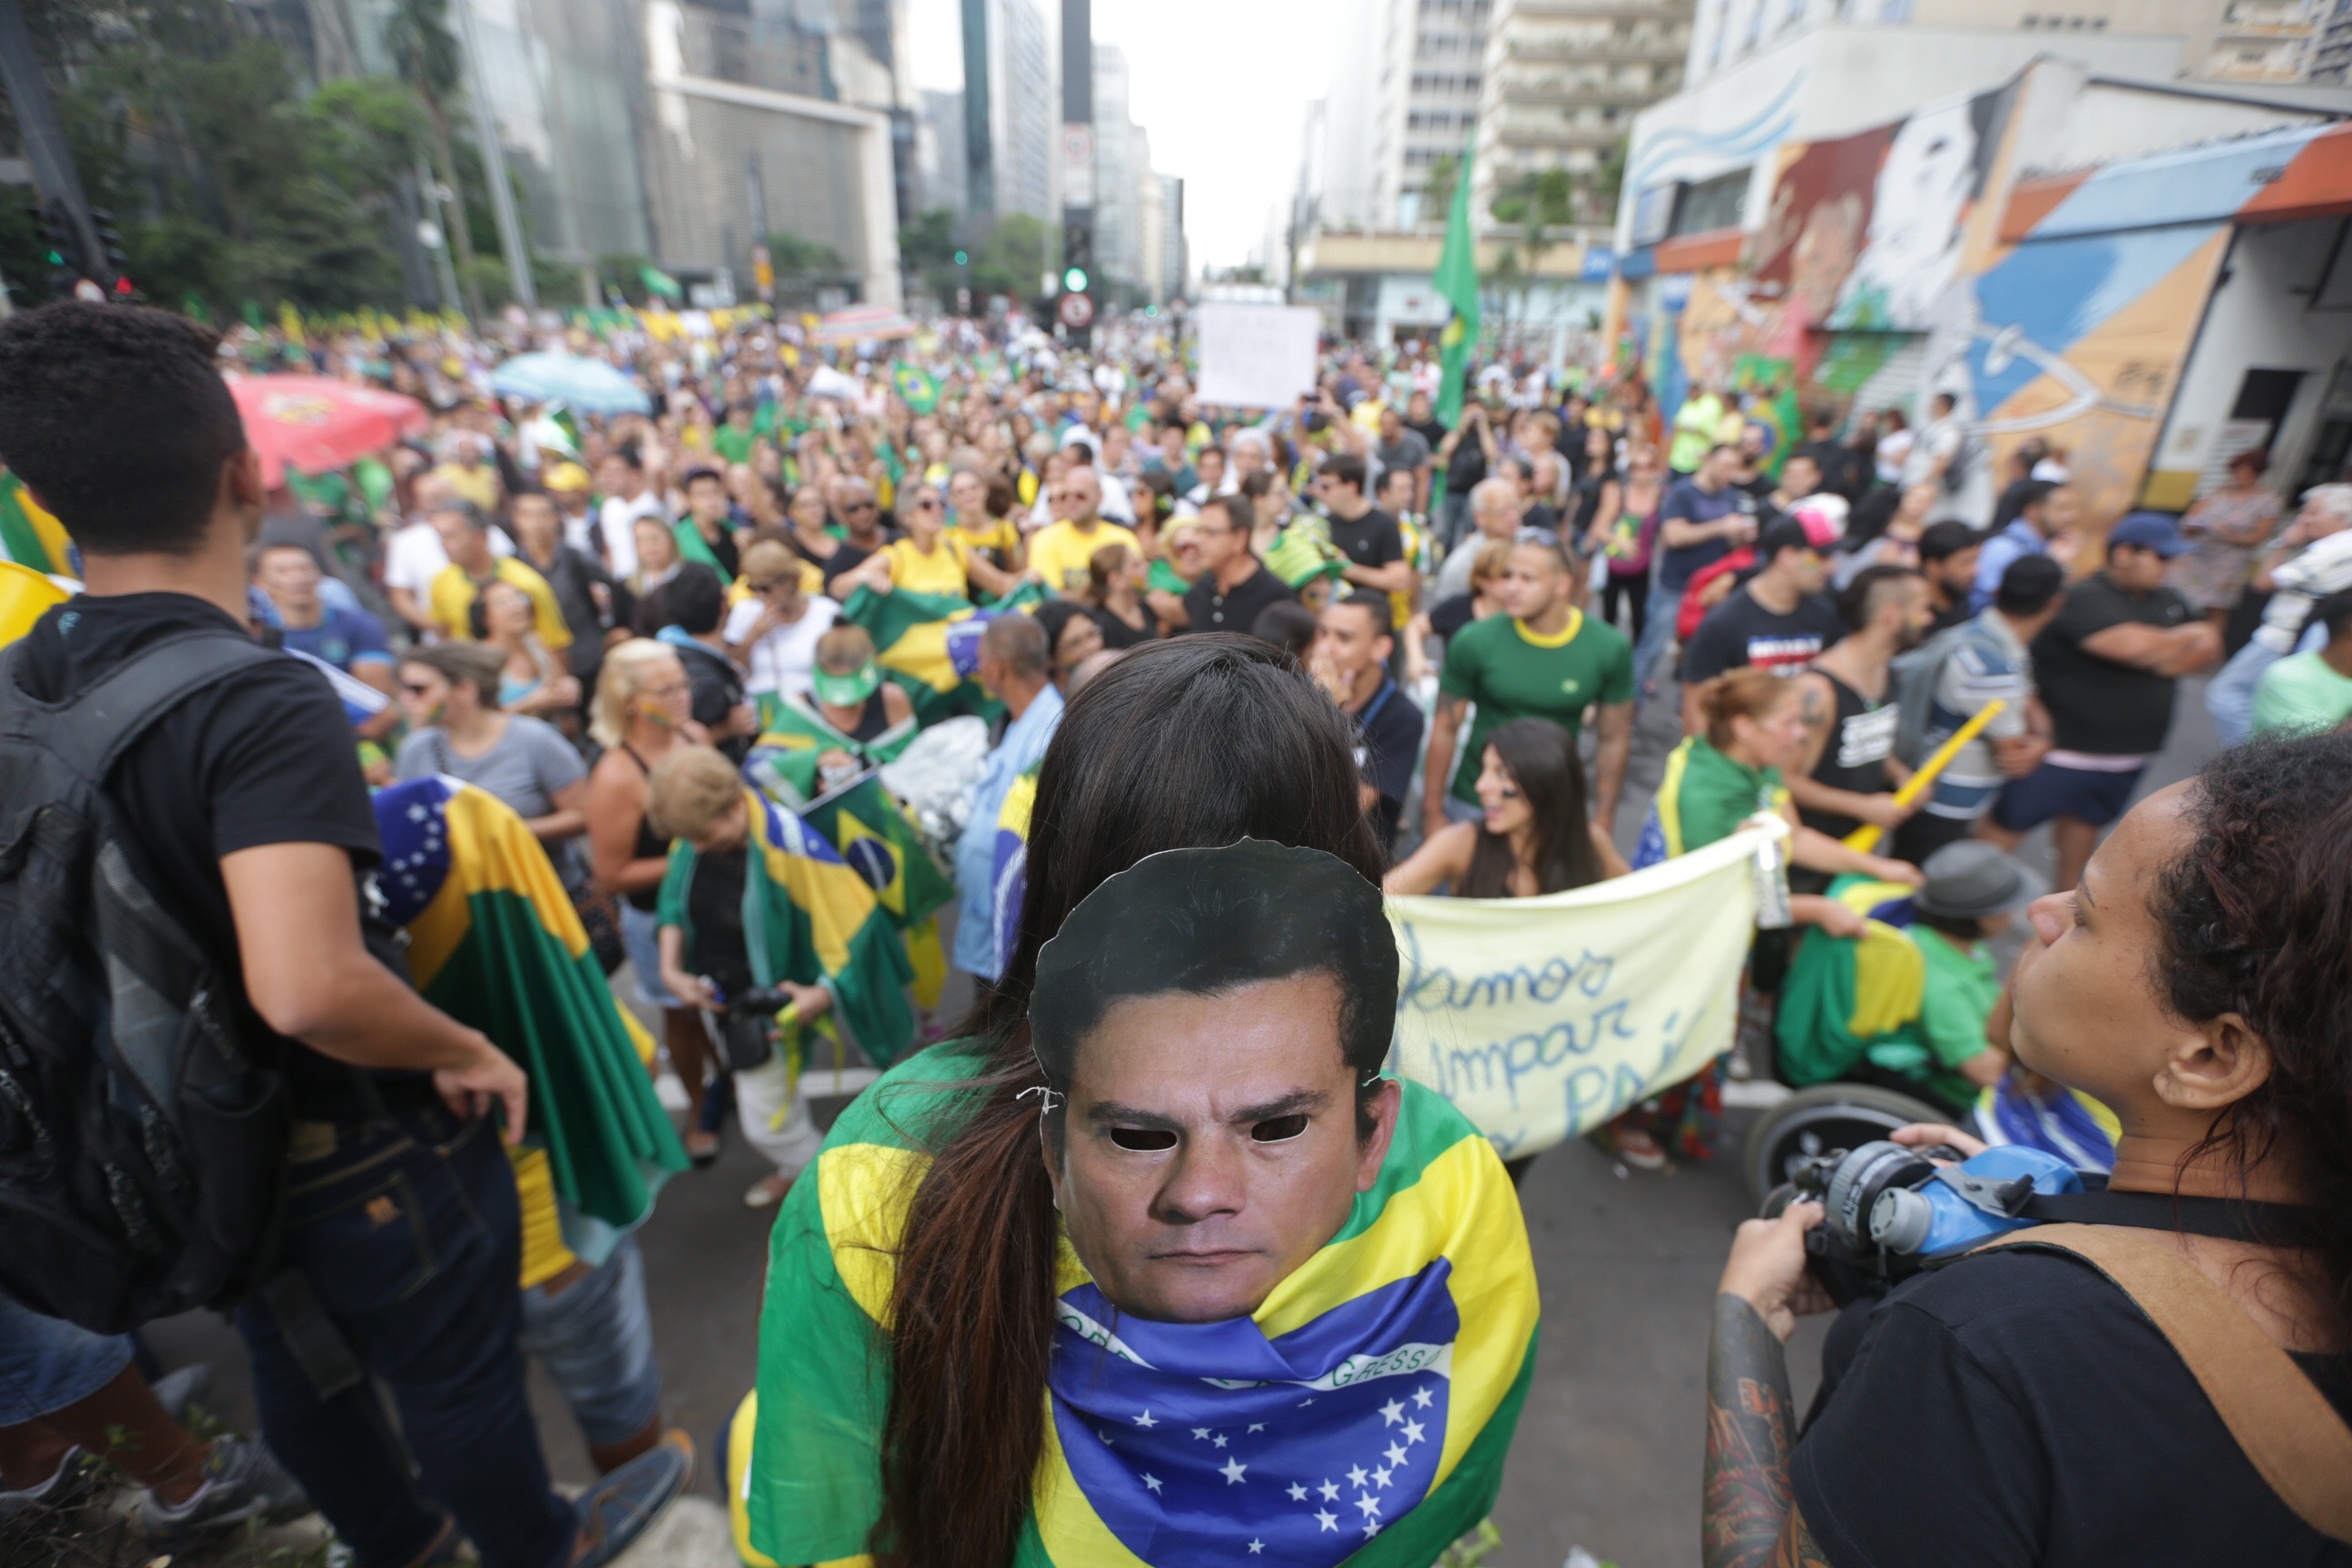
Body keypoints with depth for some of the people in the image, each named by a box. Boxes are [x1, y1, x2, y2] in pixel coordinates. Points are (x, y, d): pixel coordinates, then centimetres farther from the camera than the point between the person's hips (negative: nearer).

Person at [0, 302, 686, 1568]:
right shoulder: (265, 705, -32)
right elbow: (310, 987, -43)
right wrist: (467, 1051, -25)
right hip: (361, 1153, -7)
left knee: (297, 1369, 29)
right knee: (456, 1379, 19)